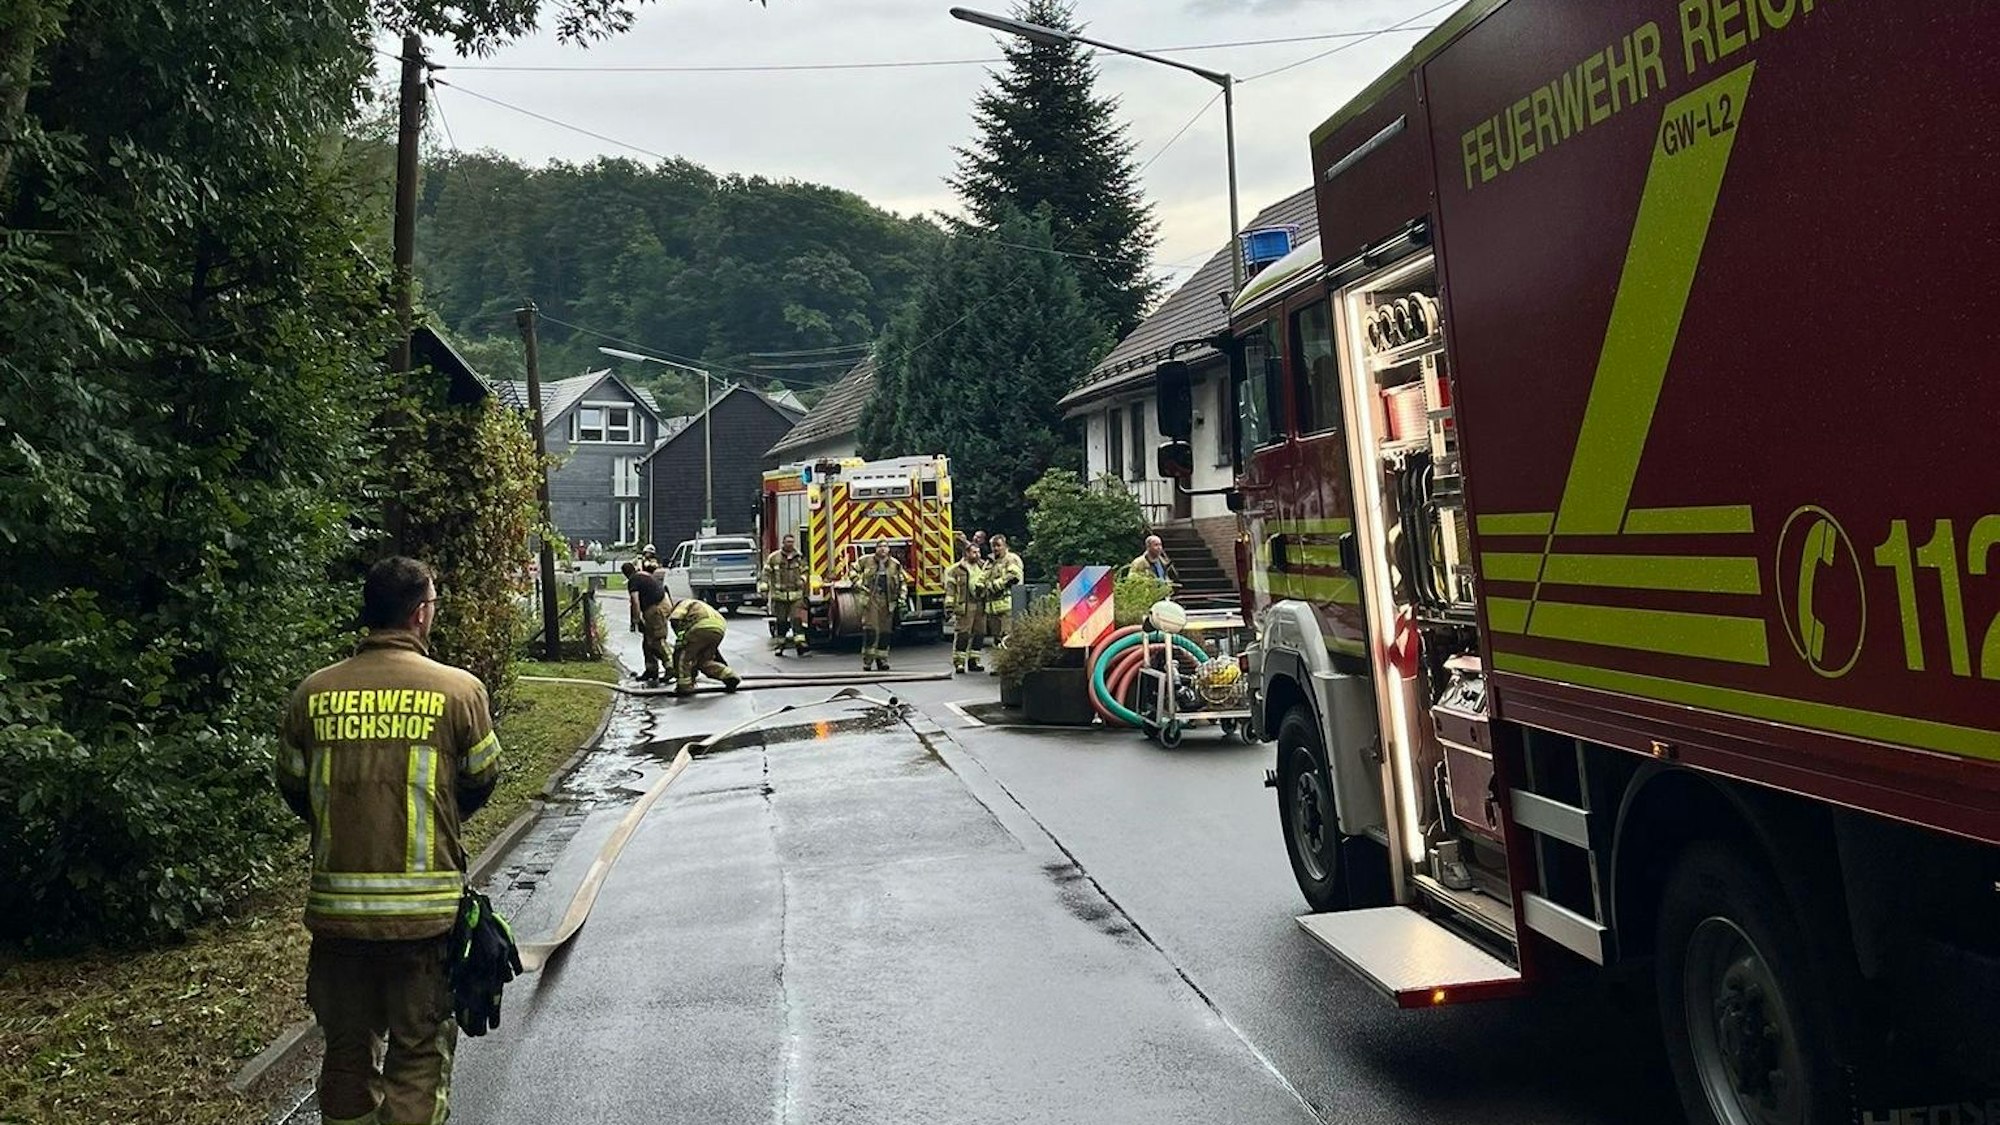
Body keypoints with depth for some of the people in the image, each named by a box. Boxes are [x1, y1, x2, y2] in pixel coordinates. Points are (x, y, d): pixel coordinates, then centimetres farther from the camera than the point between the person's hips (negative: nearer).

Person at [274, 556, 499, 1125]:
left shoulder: (314, 693, -1)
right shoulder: (458, 689, -9)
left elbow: (293, 788, 8)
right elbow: (482, 781, 0)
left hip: (335, 905, 3)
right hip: (425, 907, -3)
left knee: (346, 1049, 19)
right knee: (420, 1051, 9)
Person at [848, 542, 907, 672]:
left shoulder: (895, 564, 6)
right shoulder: (866, 560, 2)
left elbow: (901, 583, 12)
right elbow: (854, 569, 16)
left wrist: (901, 600, 6)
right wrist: (858, 582, 3)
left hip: (887, 601, 2)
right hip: (870, 599, -2)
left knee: (885, 631, 5)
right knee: (870, 629, -10)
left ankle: (882, 659, 17)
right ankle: (867, 660, -6)